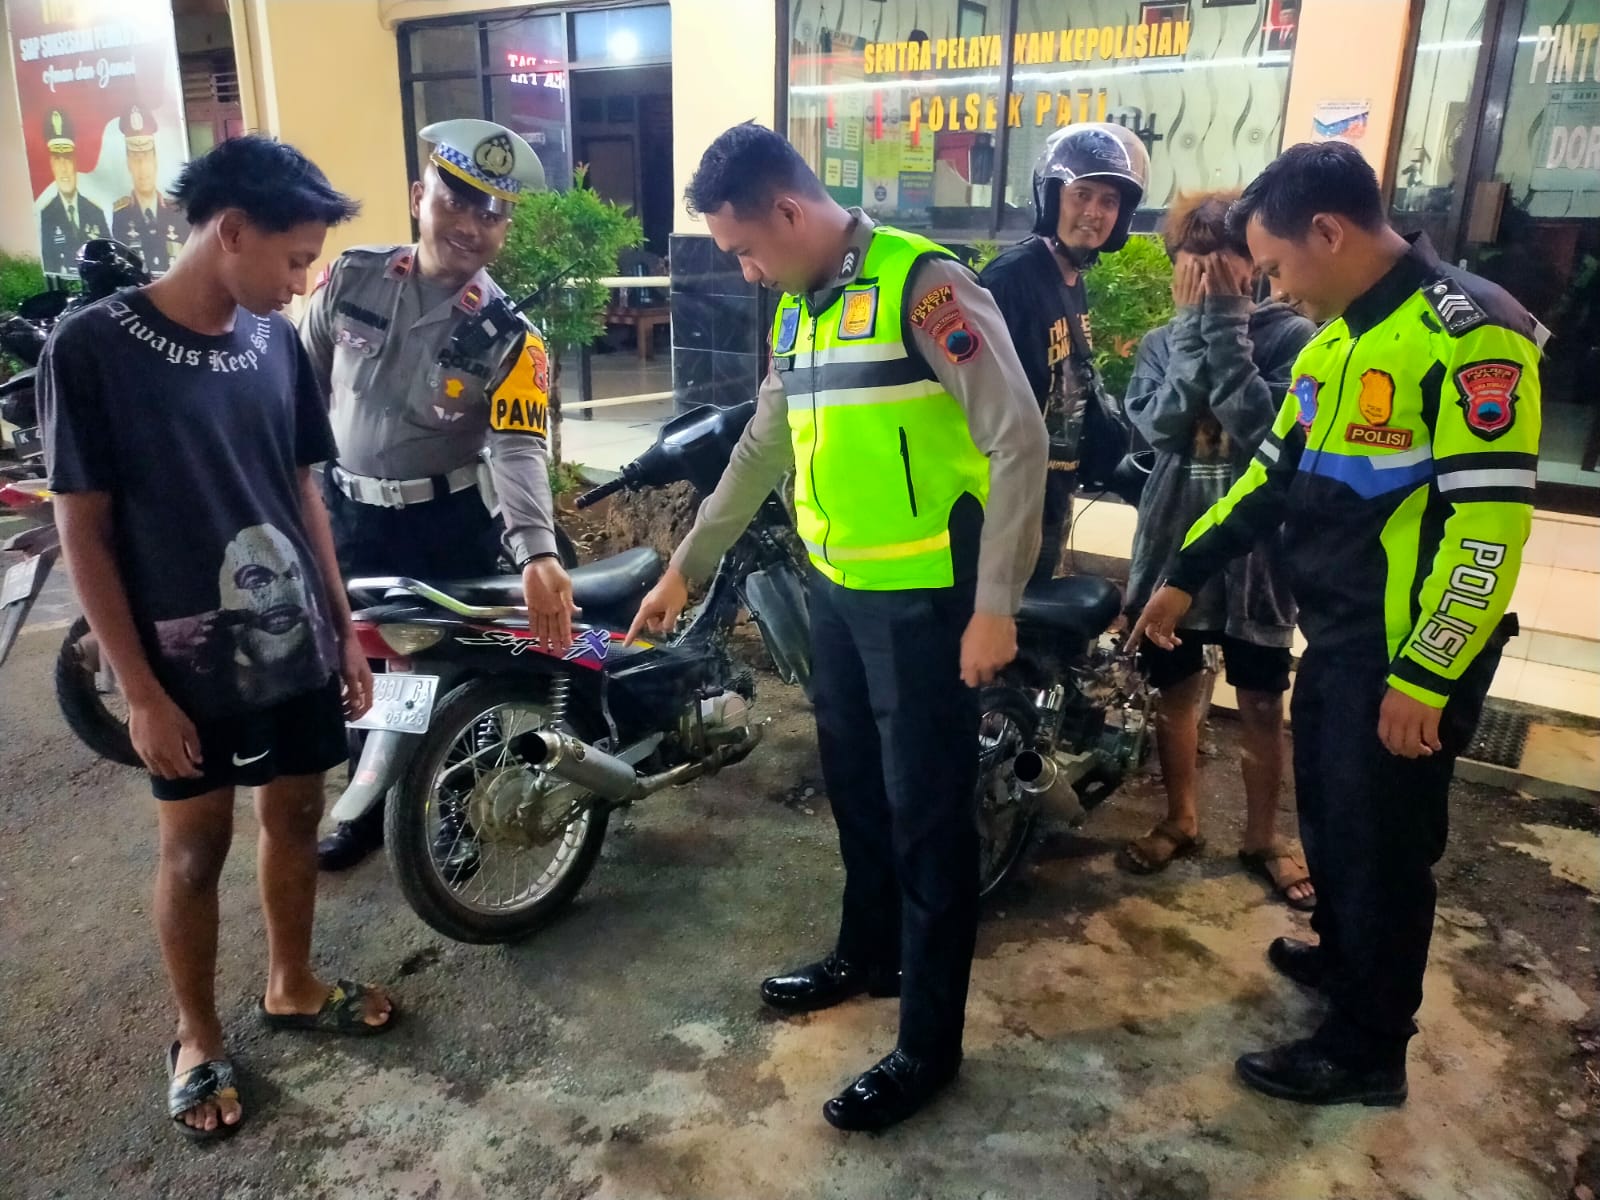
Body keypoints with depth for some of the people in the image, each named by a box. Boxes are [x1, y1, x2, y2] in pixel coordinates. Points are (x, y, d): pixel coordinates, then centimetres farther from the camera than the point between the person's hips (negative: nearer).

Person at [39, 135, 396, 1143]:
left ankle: (292, 987, 38)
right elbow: (83, 532, -12)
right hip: (186, 660, -4)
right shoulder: (92, 347, -15)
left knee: (296, 815, 16)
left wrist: (344, 627, 9)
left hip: (296, 645, 4)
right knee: (196, 849, 10)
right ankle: (198, 1038, 31)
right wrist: (141, 691, -13)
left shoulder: (277, 341, 0)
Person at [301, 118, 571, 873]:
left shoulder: (508, 336, -14)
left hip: (446, 523, -3)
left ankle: (458, 812, 31)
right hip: (346, 511, 3)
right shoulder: (351, 277, -6)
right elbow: (301, 382, 5)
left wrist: (536, 551, -42)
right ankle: (370, 807, 38)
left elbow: (519, 447, -26)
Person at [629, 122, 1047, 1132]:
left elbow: (1018, 440, -17)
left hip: (925, 600, -8)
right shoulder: (797, 311, 11)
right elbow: (762, 452, 21)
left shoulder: (923, 284, -15)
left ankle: (930, 1044, 19)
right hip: (836, 590, 8)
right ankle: (868, 955, 43)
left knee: (927, 817, 3)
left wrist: (994, 606, -19)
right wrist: (685, 567, 23)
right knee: (855, 790, 21)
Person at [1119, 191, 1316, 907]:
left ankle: (1262, 834, 28)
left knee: (1261, 704, 8)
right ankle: (1180, 819, 34)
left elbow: (1264, 430, -21)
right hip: (1174, 540, 3)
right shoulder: (1162, 342, 4)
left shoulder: (1290, 336, -5)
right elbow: (1159, 426, -14)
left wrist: (1226, 327, -18)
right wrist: (1194, 326, -14)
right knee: (1175, 690, 14)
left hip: (1255, 544, -2)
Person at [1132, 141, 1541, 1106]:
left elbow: (1489, 524, -23)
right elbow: (1277, 474, 17)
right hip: (1337, 635, 8)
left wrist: (1425, 675, -22)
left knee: (1383, 843, 4)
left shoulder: (1470, 334, -18)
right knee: (1329, 813, 22)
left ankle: (1369, 1050, 21)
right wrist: (1185, 577, 17)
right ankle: (1343, 954, 45)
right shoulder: (1336, 340, 10)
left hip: (1411, 655, -8)